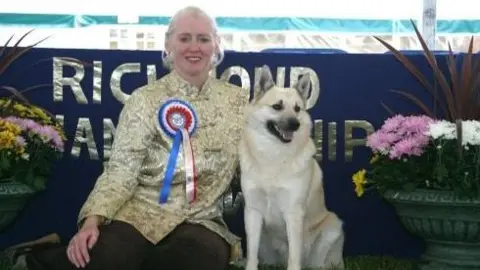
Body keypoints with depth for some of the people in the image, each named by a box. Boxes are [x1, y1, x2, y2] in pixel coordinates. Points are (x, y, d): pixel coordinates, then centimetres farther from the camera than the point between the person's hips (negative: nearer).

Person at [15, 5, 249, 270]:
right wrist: (92, 220, -20)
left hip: (201, 221, 3)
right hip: (141, 212, -3)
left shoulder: (237, 100, 9)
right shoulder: (145, 99, 0)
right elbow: (121, 170, -6)